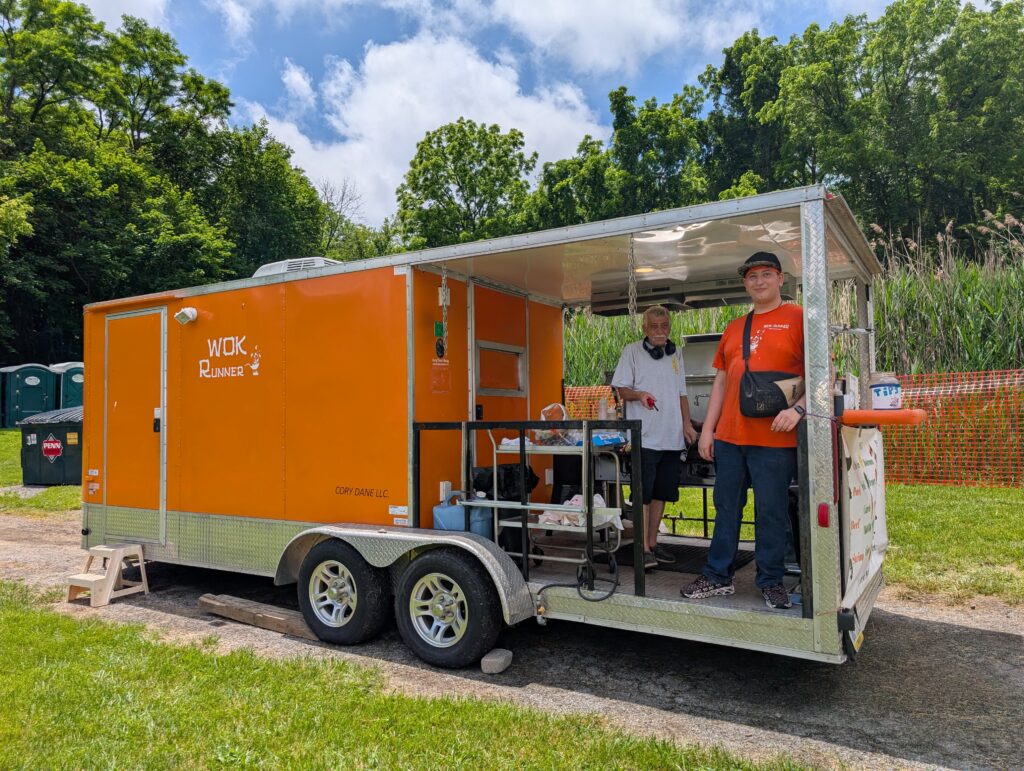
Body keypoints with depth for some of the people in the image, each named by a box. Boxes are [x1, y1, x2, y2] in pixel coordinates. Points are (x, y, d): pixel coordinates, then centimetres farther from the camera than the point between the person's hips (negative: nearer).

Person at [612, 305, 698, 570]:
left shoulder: (676, 354, 16)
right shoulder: (632, 351, 2)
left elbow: (681, 394, 19)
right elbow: (621, 389, -1)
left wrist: (687, 423, 8)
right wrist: (638, 394, -21)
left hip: (672, 437, 5)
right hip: (645, 436, -5)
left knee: (661, 493, 10)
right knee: (643, 493, -6)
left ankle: (653, 542, 20)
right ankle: (644, 548, -1)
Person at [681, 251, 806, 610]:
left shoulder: (797, 318, -1)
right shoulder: (733, 328, 15)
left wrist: (798, 408, -21)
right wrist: (707, 429, 12)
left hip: (774, 437, -5)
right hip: (729, 435, 5)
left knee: (771, 511, 3)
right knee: (726, 507, 11)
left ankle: (771, 581, 19)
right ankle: (718, 576, 23)